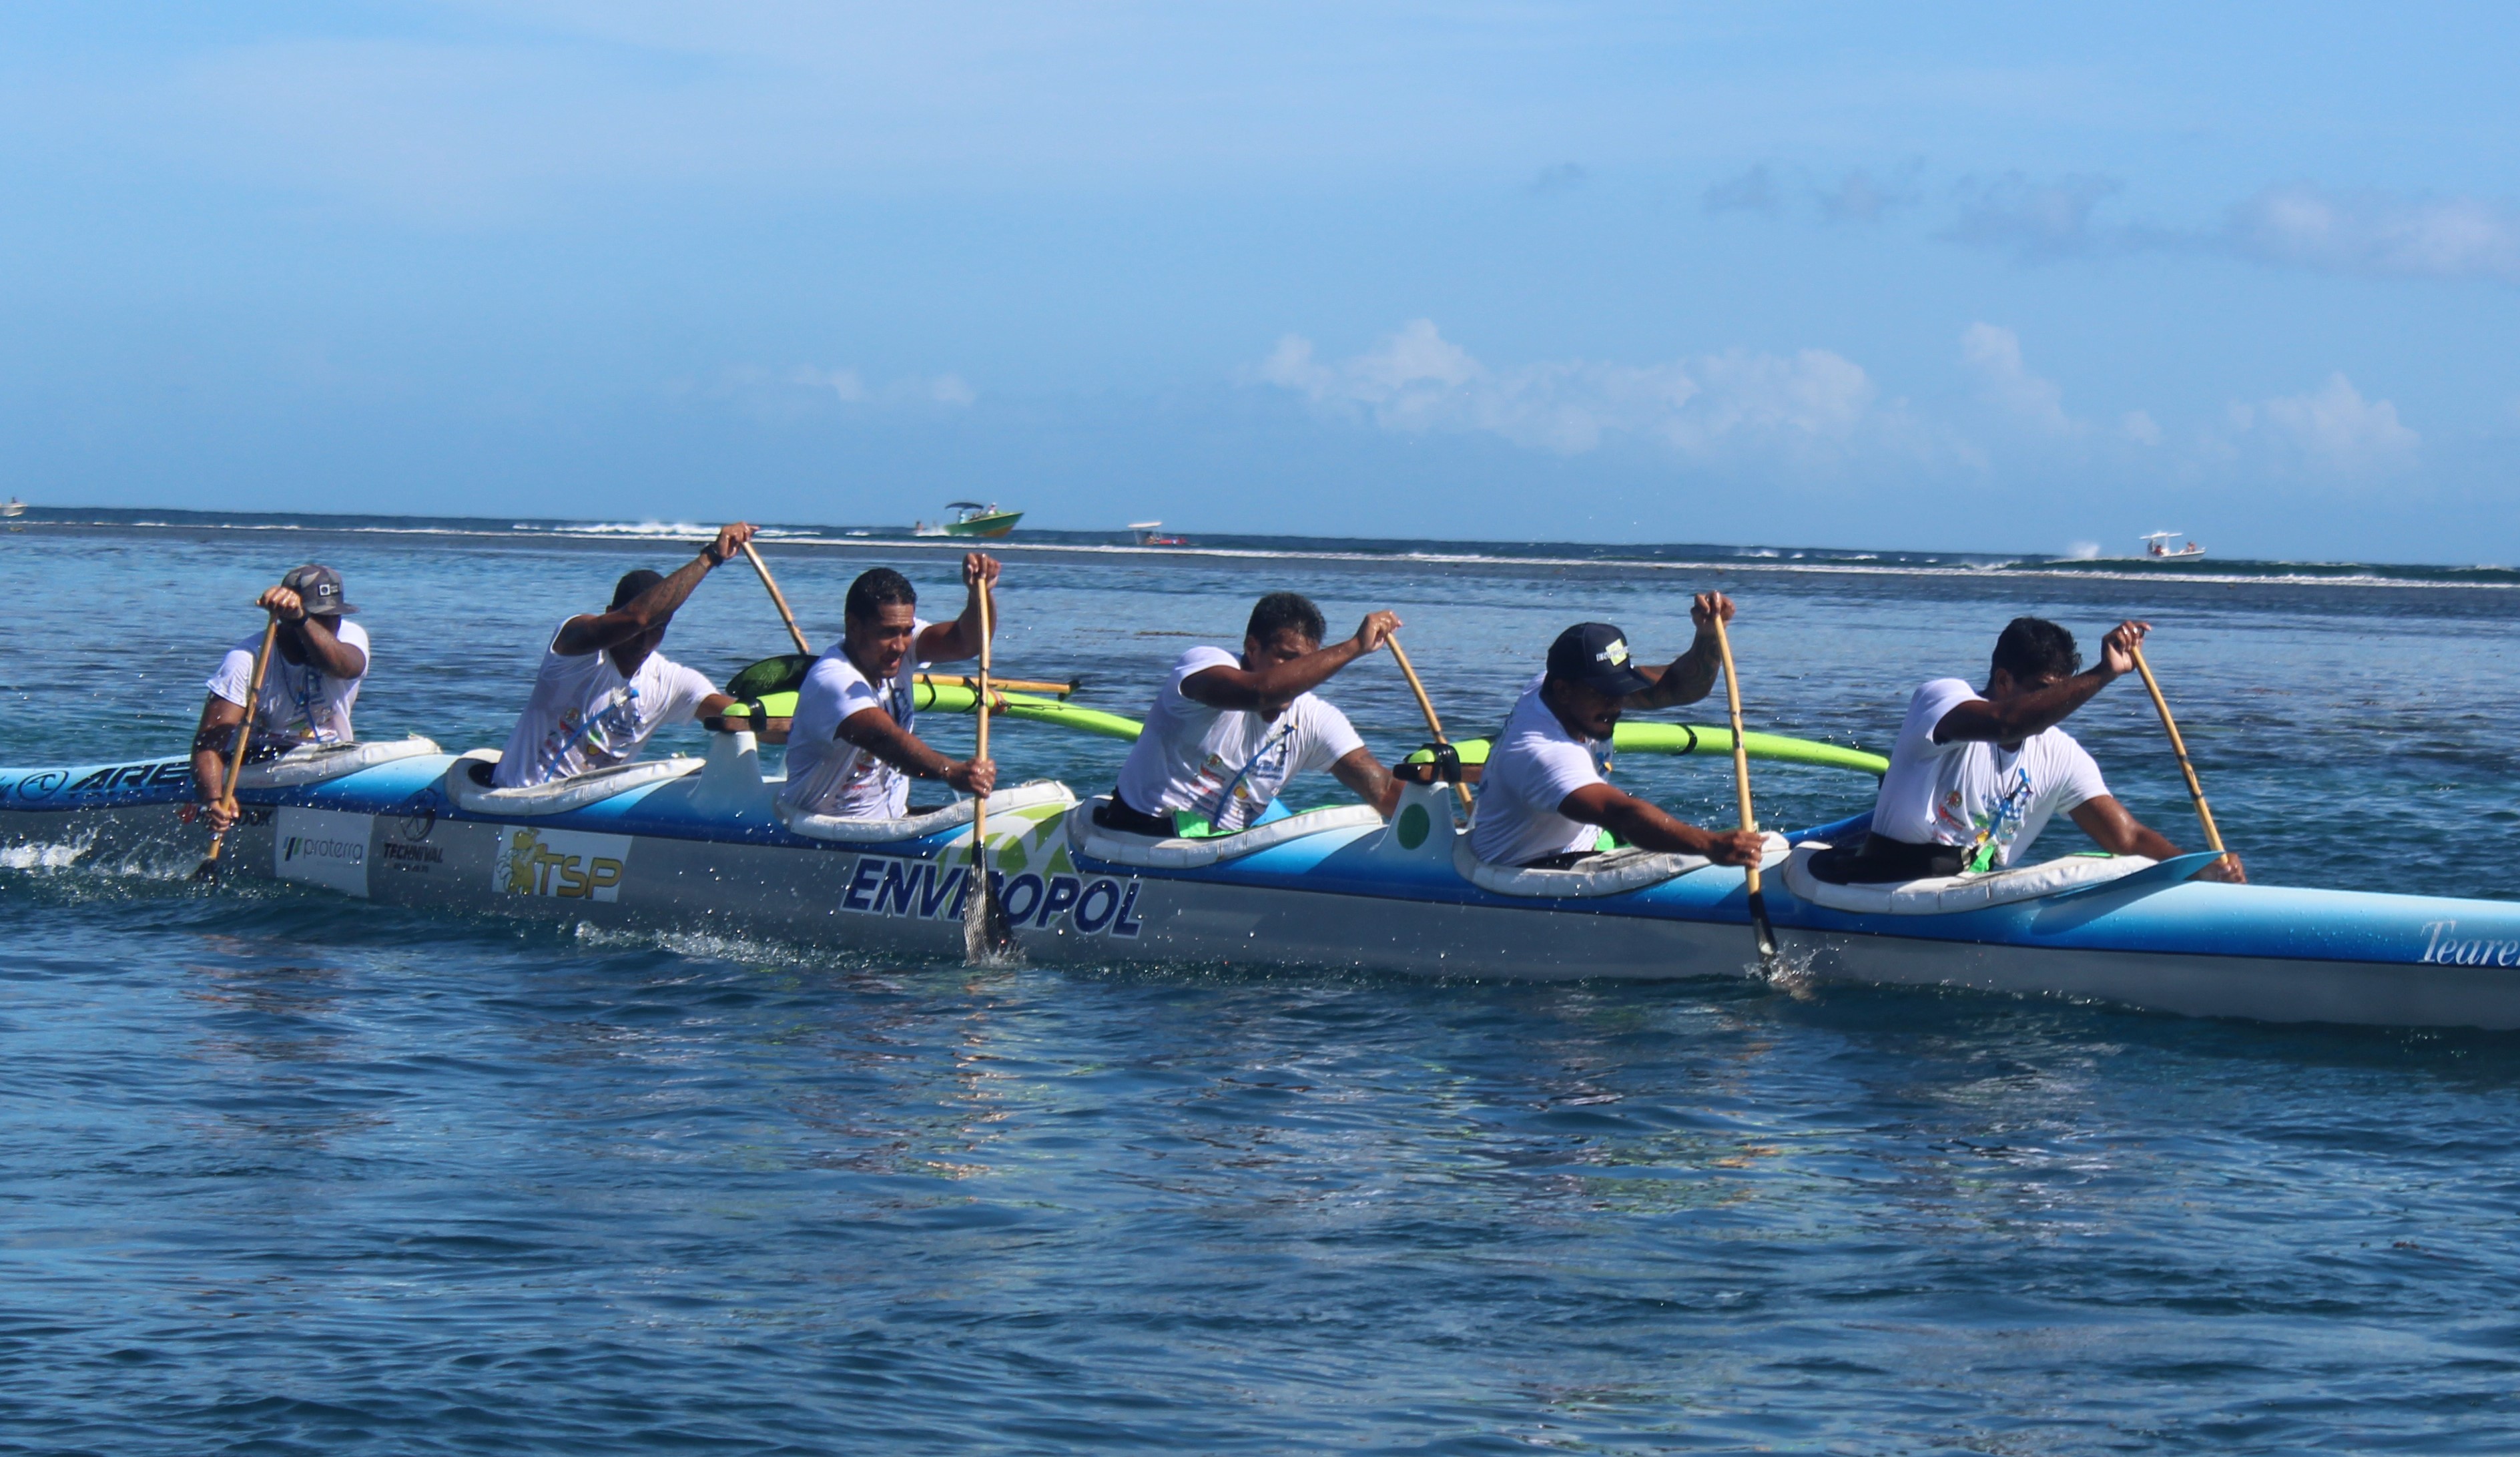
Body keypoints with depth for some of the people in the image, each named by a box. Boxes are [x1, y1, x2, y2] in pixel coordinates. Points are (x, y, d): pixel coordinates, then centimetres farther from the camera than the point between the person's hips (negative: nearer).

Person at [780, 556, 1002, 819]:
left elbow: (966, 642, -9)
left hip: (892, 821, 8)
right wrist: (951, 771, -56)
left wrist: (981, 592, -30)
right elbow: (884, 738, -40)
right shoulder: (832, 680, -24)